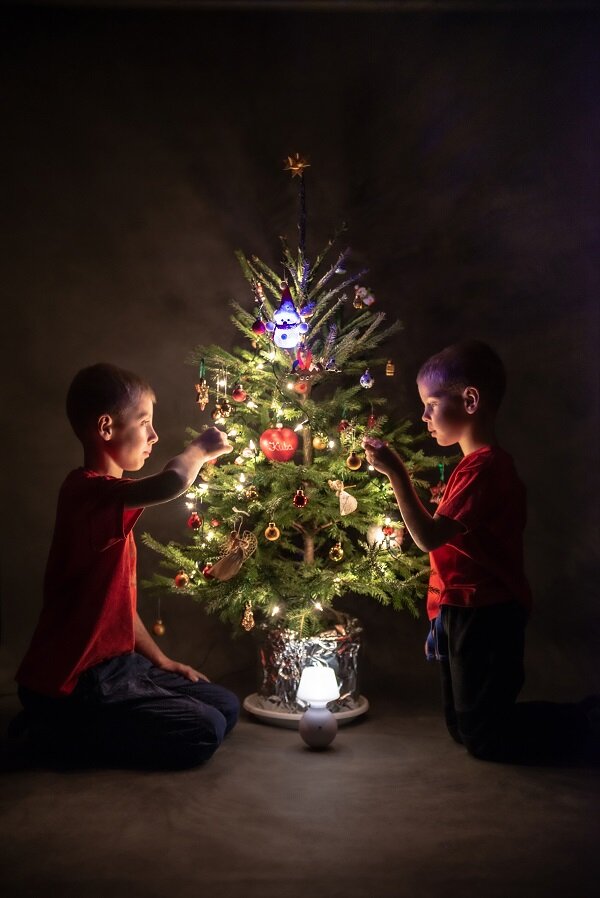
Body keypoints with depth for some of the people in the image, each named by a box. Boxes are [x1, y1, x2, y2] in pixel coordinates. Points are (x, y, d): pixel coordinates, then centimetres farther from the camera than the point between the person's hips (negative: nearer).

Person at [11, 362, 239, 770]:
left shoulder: (100, 495, 11)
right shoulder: (89, 491, -22)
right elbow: (173, 482, -42)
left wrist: (161, 659, 14)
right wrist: (200, 449, -20)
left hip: (115, 662, 10)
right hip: (74, 684, -10)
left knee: (226, 707, 9)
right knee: (204, 732, -9)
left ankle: (87, 727, 13)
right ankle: (60, 732, 1)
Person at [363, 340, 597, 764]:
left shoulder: (482, 465, -21)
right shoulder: (484, 461, 12)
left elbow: (430, 537, -25)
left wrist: (396, 473, -25)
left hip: (482, 617, -10)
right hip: (470, 612, 10)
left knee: (483, 737, 2)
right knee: (462, 727, 20)